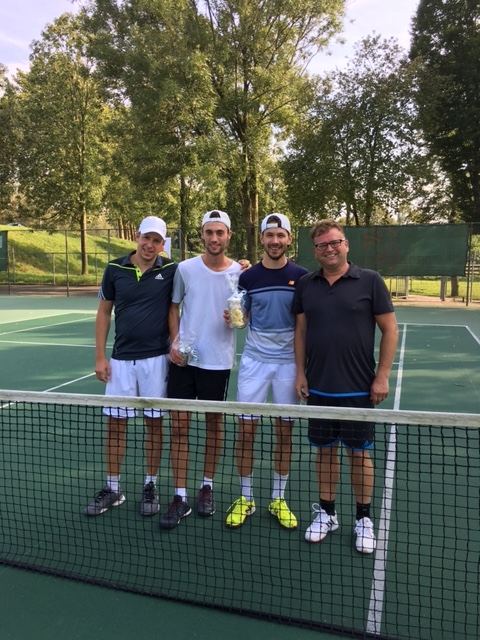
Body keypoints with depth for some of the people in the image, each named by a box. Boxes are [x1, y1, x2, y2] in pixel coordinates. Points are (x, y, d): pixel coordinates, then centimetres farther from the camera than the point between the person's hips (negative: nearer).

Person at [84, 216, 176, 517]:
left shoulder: (171, 270, -5)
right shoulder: (115, 269, 0)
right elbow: (104, 312, 6)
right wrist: (100, 356, 1)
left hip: (156, 359, -2)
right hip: (121, 359, 2)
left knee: (154, 422, 8)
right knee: (115, 422, 8)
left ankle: (151, 486, 24)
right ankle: (112, 489, 23)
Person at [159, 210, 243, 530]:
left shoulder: (240, 272, -3)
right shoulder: (185, 268, 0)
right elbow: (174, 307, 10)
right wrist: (174, 341, -4)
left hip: (218, 361, -1)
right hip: (184, 358, 1)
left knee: (214, 422, 11)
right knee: (179, 424, 1)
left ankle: (207, 487, 29)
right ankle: (180, 497, 12)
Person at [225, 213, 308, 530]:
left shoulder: (301, 276, -2)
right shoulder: (248, 277, 1)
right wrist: (233, 318, -13)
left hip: (288, 362, -1)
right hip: (254, 360, 1)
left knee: (284, 431, 7)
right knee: (246, 429, 3)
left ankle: (279, 499, 24)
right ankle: (246, 498, 21)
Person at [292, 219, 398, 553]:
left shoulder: (370, 281, -5)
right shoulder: (306, 285, 5)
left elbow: (390, 329, -4)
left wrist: (382, 376, -8)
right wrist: (300, 372, 4)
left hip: (358, 388, -3)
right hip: (318, 388, 3)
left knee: (359, 452, 8)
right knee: (325, 450, 13)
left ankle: (364, 519, 25)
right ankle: (326, 512, 29)